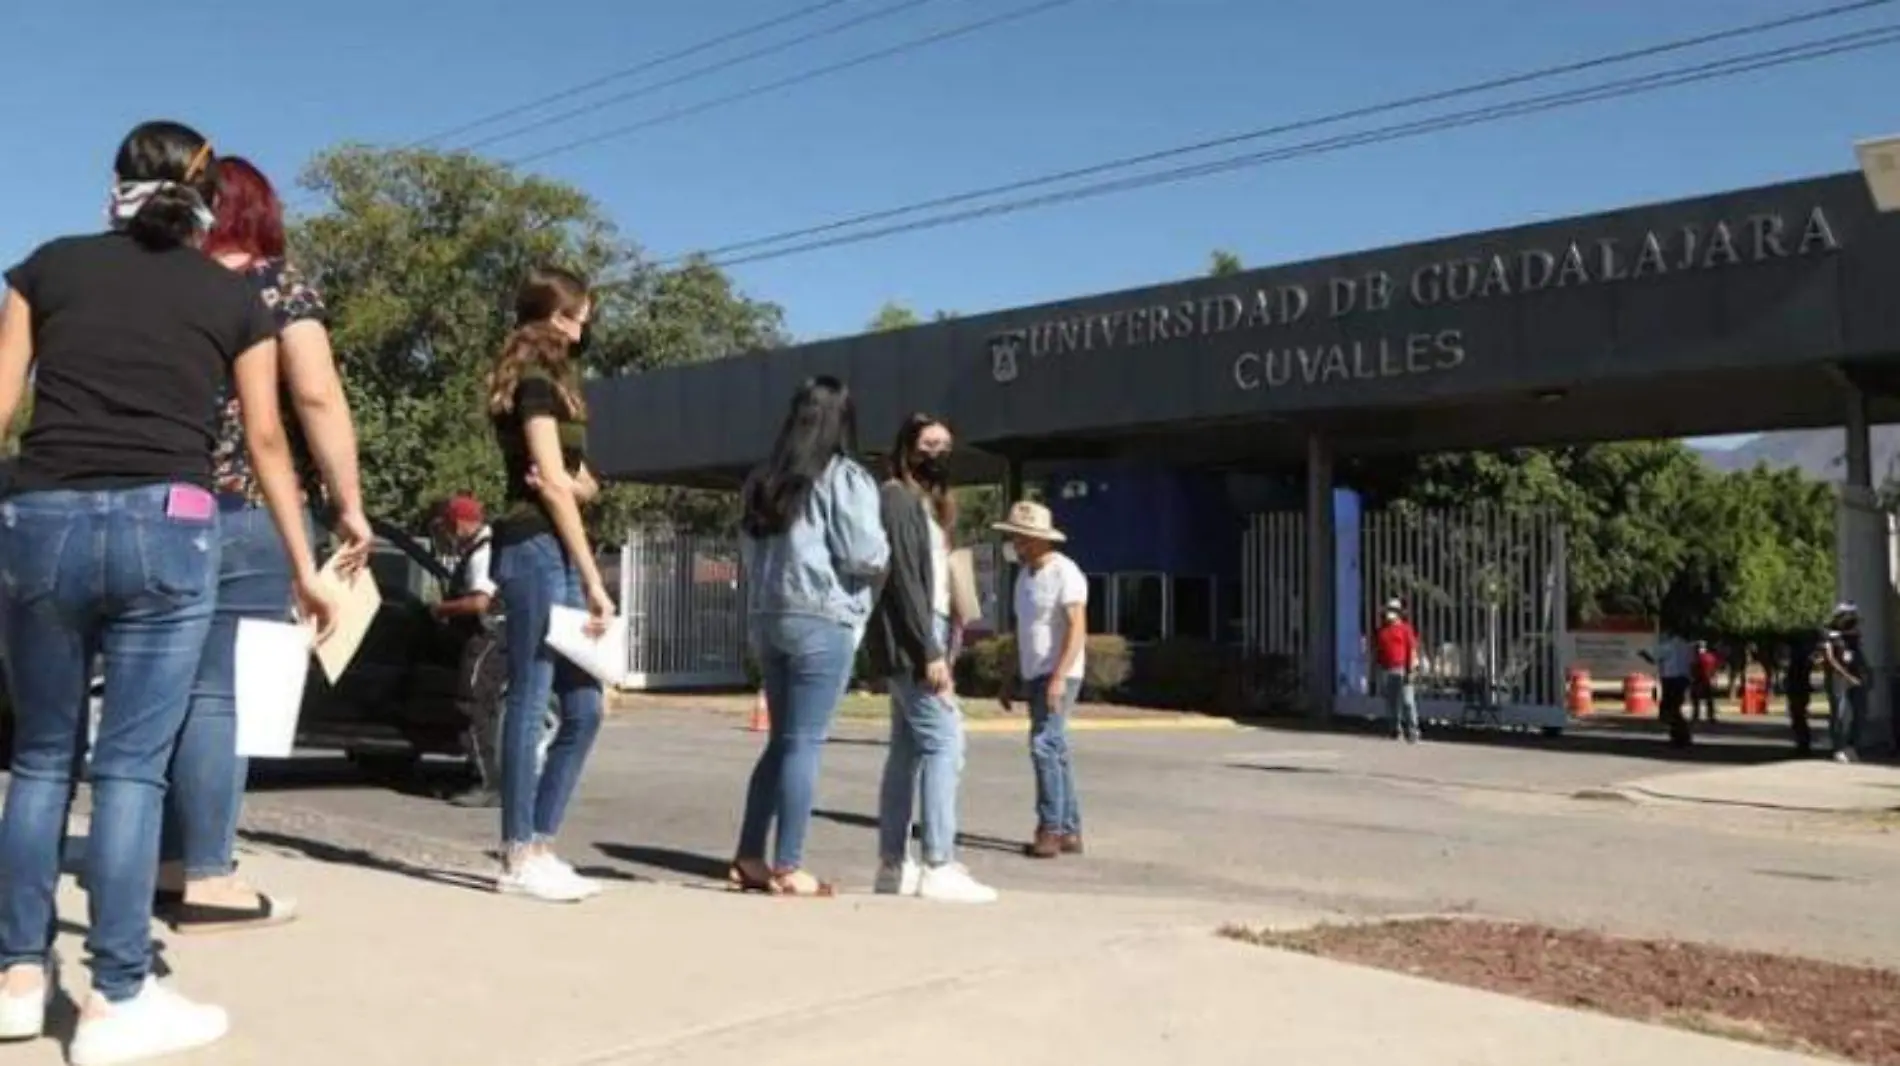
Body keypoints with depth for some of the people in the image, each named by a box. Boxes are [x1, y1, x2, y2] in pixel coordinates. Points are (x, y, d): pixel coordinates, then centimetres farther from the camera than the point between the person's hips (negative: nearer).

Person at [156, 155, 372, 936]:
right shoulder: (280, 288, 0)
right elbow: (317, 398, -12)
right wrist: (349, 505, -10)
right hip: (248, 512, -5)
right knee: (221, 694, -5)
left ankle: (166, 864, 17)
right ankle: (205, 877, -3)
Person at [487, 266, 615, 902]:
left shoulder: (554, 382, 23)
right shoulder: (535, 381, -5)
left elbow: (580, 481, 19)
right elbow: (551, 486, -12)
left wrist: (577, 483, -7)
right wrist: (595, 581, -13)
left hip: (558, 554, 9)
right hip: (536, 548, -9)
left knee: (583, 709, 7)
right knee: (530, 701, -7)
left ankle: (539, 846, 12)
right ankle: (519, 859, -3)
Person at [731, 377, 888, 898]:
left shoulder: (762, 480, 15)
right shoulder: (846, 478, -7)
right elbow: (865, 557, -10)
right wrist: (884, 550, 9)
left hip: (767, 618, 7)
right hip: (822, 621, -7)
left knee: (781, 739, 14)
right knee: (804, 743, -4)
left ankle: (749, 857, 14)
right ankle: (788, 868, -3)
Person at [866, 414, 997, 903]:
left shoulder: (928, 502, 21)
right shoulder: (897, 498, -9)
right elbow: (904, 580, -18)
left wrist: (938, 647, 11)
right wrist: (930, 650, -22)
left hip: (920, 639, 10)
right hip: (911, 640, -10)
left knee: (908, 749, 8)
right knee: (944, 740, -13)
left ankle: (893, 864, 11)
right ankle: (938, 867, -13)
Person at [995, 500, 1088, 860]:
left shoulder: (1064, 573, -12)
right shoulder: (1025, 574, 14)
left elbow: (1077, 628, -19)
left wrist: (1059, 677, -27)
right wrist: (1015, 678, 19)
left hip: (1059, 675, -9)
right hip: (1034, 675, 9)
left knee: (1044, 744, -16)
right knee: (1055, 750, 9)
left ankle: (1050, 829, -11)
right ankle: (1069, 832, 14)